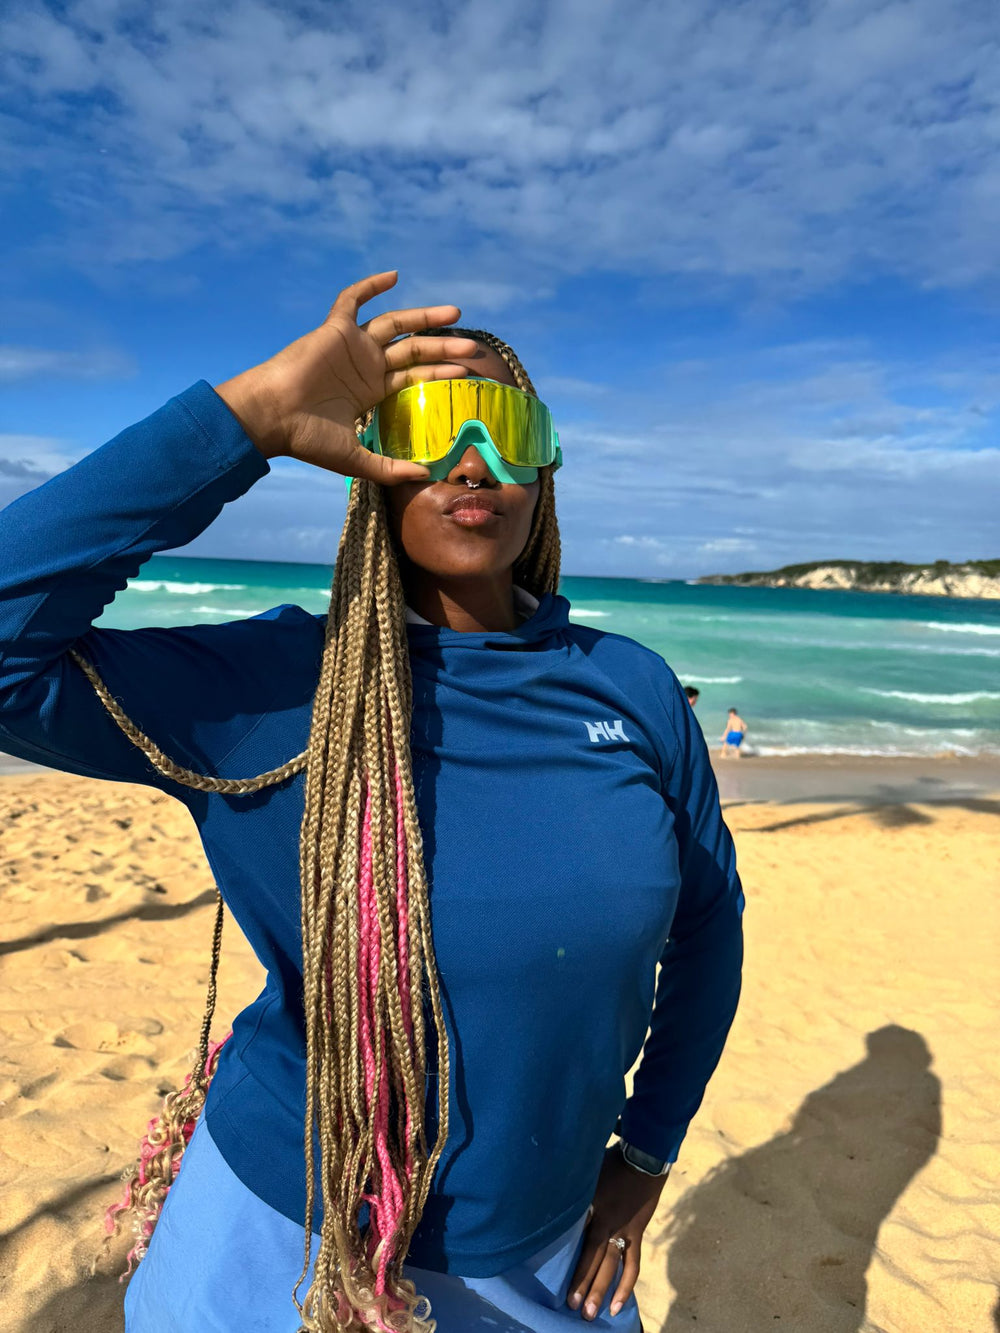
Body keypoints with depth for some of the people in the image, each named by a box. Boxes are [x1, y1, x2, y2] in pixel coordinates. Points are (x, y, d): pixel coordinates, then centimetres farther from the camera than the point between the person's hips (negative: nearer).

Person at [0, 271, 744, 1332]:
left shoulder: (632, 688, -10)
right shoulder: (269, 688, -17)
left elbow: (708, 921, 2)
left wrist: (646, 1153, 6)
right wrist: (243, 420, -30)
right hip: (288, 1242, -1)